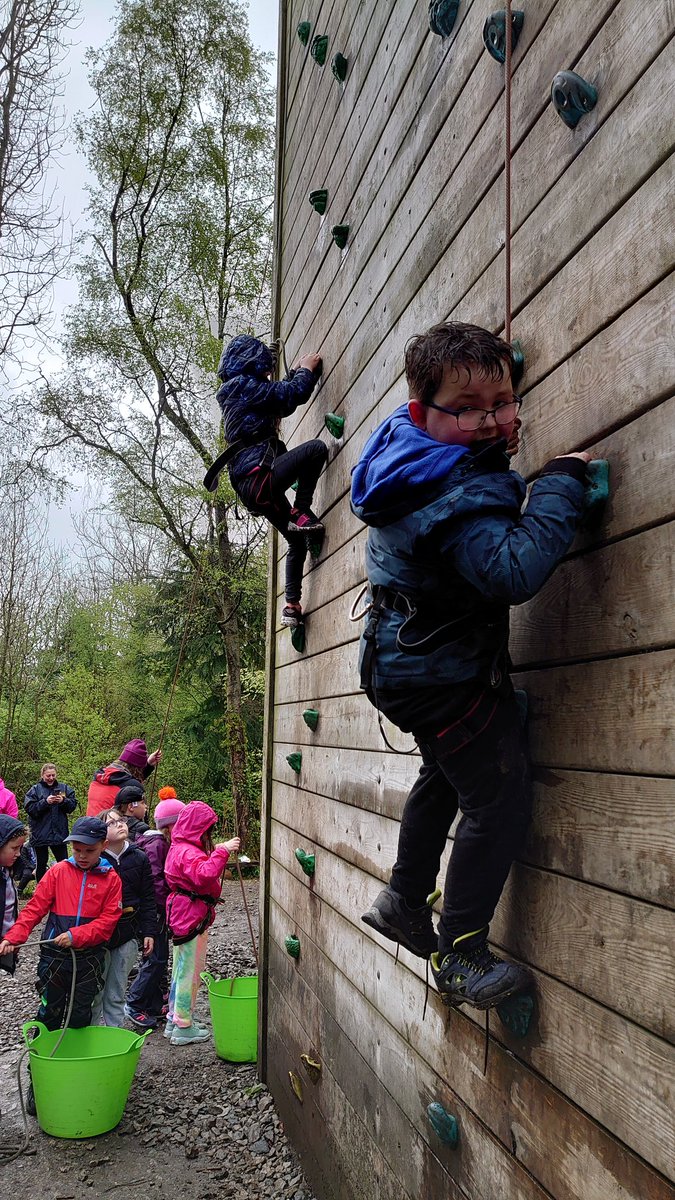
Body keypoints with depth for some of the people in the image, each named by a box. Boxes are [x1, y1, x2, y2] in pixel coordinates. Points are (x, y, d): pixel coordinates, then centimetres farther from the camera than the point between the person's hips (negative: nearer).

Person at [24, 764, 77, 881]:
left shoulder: (64, 788, 6)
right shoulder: (35, 789, -1)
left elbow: (73, 805, 1)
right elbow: (29, 808, -11)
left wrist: (63, 801, -18)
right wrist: (45, 802, -20)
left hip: (59, 832, 2)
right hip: (40, 834, -1)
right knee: (41, 864, 10)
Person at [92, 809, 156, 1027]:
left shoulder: (139, 858, 2)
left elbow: (148, 899, 4)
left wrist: (149, 932, 1)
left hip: (127, 935, 2)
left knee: (117, 995, 13)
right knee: (94, 993, 6)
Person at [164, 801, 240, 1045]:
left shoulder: (179, 847, 13)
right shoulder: (189, 852, -21)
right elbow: (203, 875, -39)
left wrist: (217, 852, 11)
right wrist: (221, 852, -39)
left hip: (182, 914, 11)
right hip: (192, 918, -11)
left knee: (181, 969, 20)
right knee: (191, 972, -1)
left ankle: (174, 1020, 30)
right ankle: (183, 1027, 8)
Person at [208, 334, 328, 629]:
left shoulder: (234, 393, 24)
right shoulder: (244, 385, -5)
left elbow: (281, 398, 35)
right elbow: (292, 395, -9)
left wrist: (297, 371, 31)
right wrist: (307, 370, 9)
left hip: (250, 485, 10)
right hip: (259, 475, -10)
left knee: (297, 542, 16)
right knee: (316, 448, -17)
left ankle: (291, 604, 15)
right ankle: (302, 513, -13)